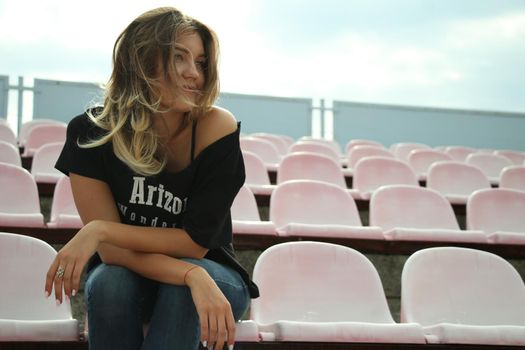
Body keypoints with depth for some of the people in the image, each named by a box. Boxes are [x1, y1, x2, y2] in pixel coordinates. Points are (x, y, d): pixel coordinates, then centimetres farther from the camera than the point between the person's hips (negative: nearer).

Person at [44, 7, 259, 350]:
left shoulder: (217, 127, -22)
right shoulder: (92, 132, -17)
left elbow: (196, 242, -19)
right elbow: (112, 252, -21)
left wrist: (100, 230, -27)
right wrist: (192, 277, -37)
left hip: (212, 275, -1)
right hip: (130, 278, 1)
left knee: (186, 282, -33)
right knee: (110, 280, -32)